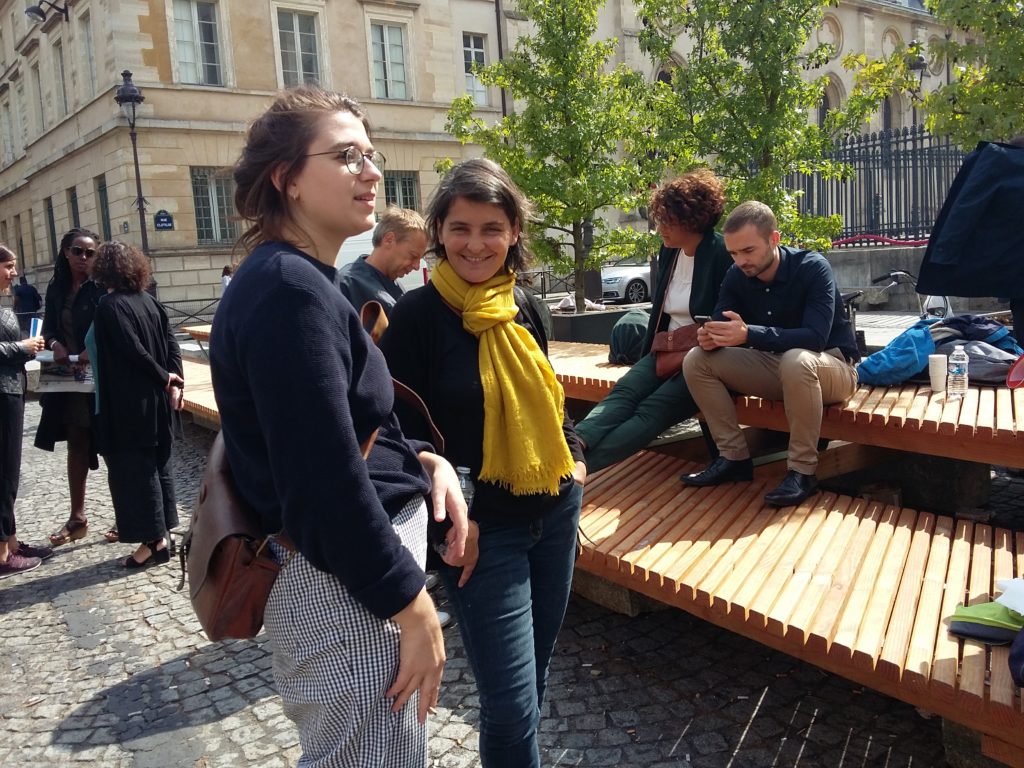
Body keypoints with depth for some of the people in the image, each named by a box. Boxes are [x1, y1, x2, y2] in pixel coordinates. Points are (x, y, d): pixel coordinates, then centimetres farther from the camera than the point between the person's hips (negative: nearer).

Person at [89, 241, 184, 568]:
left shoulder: (110, 306, -14)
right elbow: (171, 343, 4)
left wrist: (164, 378, -9)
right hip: (156, 400, 8)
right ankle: (162, 530, 22)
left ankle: (154, 540, 5)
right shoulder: (149, 301, 7)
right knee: (157, 462, 14)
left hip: (129, 403, -7)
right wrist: (172, 381, -2)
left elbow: (133, 351, -21)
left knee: (132, 468, 1)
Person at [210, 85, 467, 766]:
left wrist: (423, 459, -1)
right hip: (346, 583, -10)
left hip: (362, 562, 10)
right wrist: (414, 607, -18)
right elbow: (325, 479, -25)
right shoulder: (288, 289, -21)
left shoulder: (303, 282, 11)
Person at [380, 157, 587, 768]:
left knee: (538, 668, 20)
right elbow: (401, 431, -12)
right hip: (482, 528, -6)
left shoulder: (520, 307, 4)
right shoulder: (418, 315, -13)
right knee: (512, 702, -2)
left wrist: (574, 459, 6)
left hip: (554, 511, 6)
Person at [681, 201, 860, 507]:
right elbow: (720, 327, -6)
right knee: (697, 360, -11)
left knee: (796, 360, -41)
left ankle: (803, 470, -25)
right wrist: (710, 337, -32)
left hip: (831, 366, -6)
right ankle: (734, 457, -6)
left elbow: (815, 337, -33)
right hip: (775, 366, 6)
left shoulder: (812, 268, -22)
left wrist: (748, 334, -45)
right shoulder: (736, 276, -5)